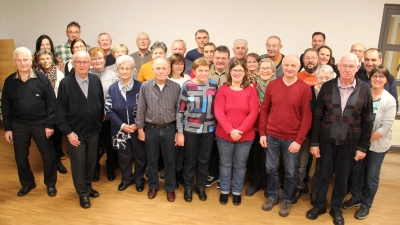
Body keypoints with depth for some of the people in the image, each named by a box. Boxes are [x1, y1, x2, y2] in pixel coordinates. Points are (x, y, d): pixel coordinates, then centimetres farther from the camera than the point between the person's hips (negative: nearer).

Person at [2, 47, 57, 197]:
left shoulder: (42, 79, -8)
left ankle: (50, 184, 27)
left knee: (48, 155, 7)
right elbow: (5, 107, 5)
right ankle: (27, 183, 35)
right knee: (20, 157, 13)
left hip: (40, 124, -2)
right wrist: (7, 128, 3)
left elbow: (51, 103, -7)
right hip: (19, 125, 3)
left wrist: (50, 124, -9)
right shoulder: (9, 81, 0)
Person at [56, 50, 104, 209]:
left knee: (91, 162, 18)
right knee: (78, 163, 11)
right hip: (75, 132, -3)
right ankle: (82, 193, 30)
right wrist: (68, 132, -12)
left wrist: (99, 124, 5)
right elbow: (60, 111, -10)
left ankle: (88, 186, 40)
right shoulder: (65, 83, -12)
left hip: (93, 131, 3)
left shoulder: (96, 80, -5)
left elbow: (101, 104, 3)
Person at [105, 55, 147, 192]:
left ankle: (139, 179, 34)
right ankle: (126, 179, 38)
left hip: (138, 130, -2)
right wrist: (121, 125, -13)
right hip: (120, 131, 2)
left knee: (140, 156, 12)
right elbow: (108, 110, -3)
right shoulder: (113, 88, 0)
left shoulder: (140, 87, -10)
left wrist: (137, 125, -16)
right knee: (124, 157, 16)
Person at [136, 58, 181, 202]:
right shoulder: (145, 86, -7)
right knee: (151, 160, 15)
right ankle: (153, 186, 35)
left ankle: (170, 188, 31)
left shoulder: (176, 87, -7)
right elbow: (141, 110, -1)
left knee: (170, 160, 12)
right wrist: (140, 129, 0)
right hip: (151, 129, 1)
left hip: (169, 129, 0)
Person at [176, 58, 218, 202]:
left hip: (209, 130, 2)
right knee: (190, 160, 10)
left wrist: (217, 128, 8)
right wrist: (179, 132, -7)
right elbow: (180, 110, -6)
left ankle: (200, 186, 32)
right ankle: (188, 187, 29)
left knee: (204, 160, 13)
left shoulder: (214, 86, 1)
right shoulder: (187, 86, -8)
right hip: (190, 130, -2)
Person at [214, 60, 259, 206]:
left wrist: (240, 130, -17)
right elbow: (218, 112, -10)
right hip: (224, 135, 0)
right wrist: (230, 130, -19)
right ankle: (224, 191, 31)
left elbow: (253, 114, -9)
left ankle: (237, 192, 31)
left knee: (240, 165, 13)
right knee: (225, 164, 14)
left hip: (245, 136, 0)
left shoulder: (251, 91, -3)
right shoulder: (223, 90, -2)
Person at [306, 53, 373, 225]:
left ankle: (336, 208, 33)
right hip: (326, 140, 0)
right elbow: (317, 116, -3)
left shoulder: (364, 89, -5)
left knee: (342, 177, 13)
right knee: (323, 174, 12)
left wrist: (363, 146, -1)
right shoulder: (327, 87, -5)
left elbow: (367, 121, 0)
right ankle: (319, 205, 31)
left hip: (349, 143, 0)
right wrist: (314, 142, -5)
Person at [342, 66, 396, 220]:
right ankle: (355, 198, 36)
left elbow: (386, 127, -16)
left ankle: (366, 205, 29)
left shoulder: (389, 100, -13)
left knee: (371, 177, 10)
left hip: (377, 145, -2)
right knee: (356, 171, 15)